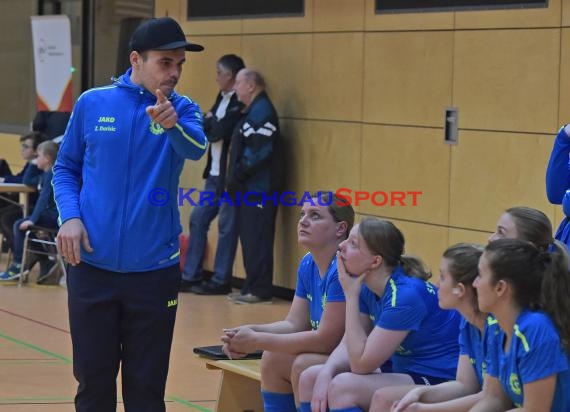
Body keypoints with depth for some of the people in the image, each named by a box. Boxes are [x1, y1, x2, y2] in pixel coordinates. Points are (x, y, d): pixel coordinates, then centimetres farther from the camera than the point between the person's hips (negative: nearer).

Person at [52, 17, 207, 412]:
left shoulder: (182, 109, -2)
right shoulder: (92, 104, 0)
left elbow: (195, 148, -23)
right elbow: (66, 168, 10)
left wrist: (172, 124, -45)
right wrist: (70, 215, -8)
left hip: (155, 270, 0)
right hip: (92, 266, 0)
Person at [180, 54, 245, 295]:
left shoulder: (239, 103, -14)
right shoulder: (222, 98, 14)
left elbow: (218, 132, -20)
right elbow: (207, 130, 14)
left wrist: (209, 121, -2)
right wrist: (210, 123, -6)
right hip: (215, 174, 9)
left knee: (226, 227, -1)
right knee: (198, 220, 10)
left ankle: (221, 281, 6)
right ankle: (191, 276, 17)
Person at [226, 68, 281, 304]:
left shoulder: (262, 112, -13)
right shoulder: (252, 111, 19)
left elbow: (260, 153, -20)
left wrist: (238, 176, -14)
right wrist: (235, 178, 11)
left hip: (258, 189, -10)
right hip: (248, 188, 10)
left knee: (257, 239, -8)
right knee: (249, 238, 12)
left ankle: (260, 290, -5)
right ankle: (252, 287, 16)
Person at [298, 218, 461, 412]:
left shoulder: (405, 295, -25)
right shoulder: (368, 288, 0)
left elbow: (361, 363, -23)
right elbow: (349, 345, 5)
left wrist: (350, 295, -21)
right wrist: (325, 373, -17)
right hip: (401, 369, 9)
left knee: (342, 387, -26)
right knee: (309, 379, 1)